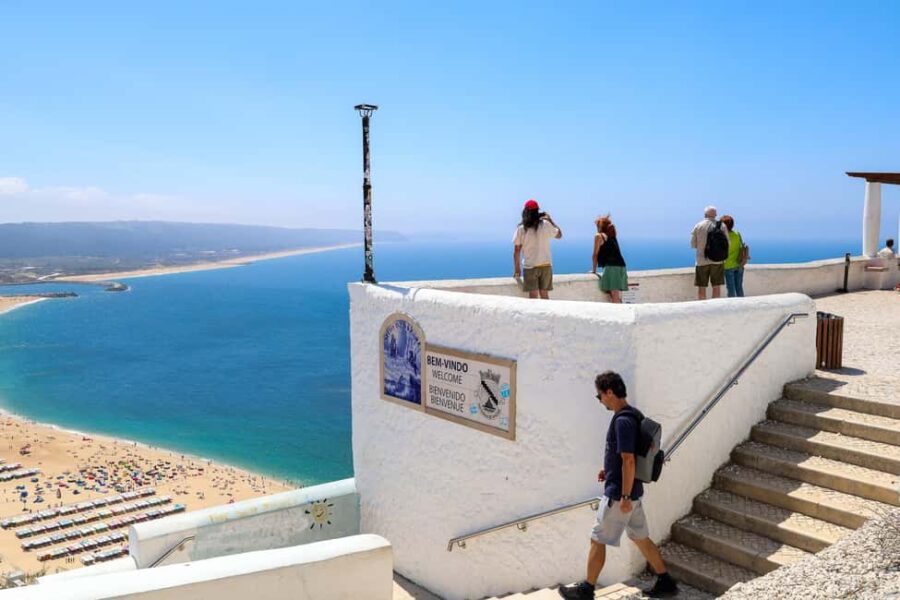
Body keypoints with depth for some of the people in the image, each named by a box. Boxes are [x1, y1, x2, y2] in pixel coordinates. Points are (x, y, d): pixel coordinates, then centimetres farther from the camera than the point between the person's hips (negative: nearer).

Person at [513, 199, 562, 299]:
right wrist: (550, 220, 19)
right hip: (546, 265, 1)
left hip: (530, 267, -1)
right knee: (544, 295, 11)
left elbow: (517, 250, -4)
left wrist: (517, 268, 5)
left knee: (533, 296, 0)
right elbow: (559, 234, 14)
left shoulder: (521, 229, -5)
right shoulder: (545, 225, -3)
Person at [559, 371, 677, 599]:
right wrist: (609, 469, 16)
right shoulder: (633, 415, 8)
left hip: (619, 493, -9)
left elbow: (629, 461, -25)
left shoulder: (622, 421, -23)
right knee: (641, 538, 19)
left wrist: (624, 497, -21)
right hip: (632, 491, 10)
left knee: (598, 540, 3)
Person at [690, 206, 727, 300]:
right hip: (717, 260, 1)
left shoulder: (698, 226, -2)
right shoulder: (721, 226, -1)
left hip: (702, 261, -1)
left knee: (701, 288, 5)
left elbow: (693, 245, 0)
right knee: (716, 287, 7)